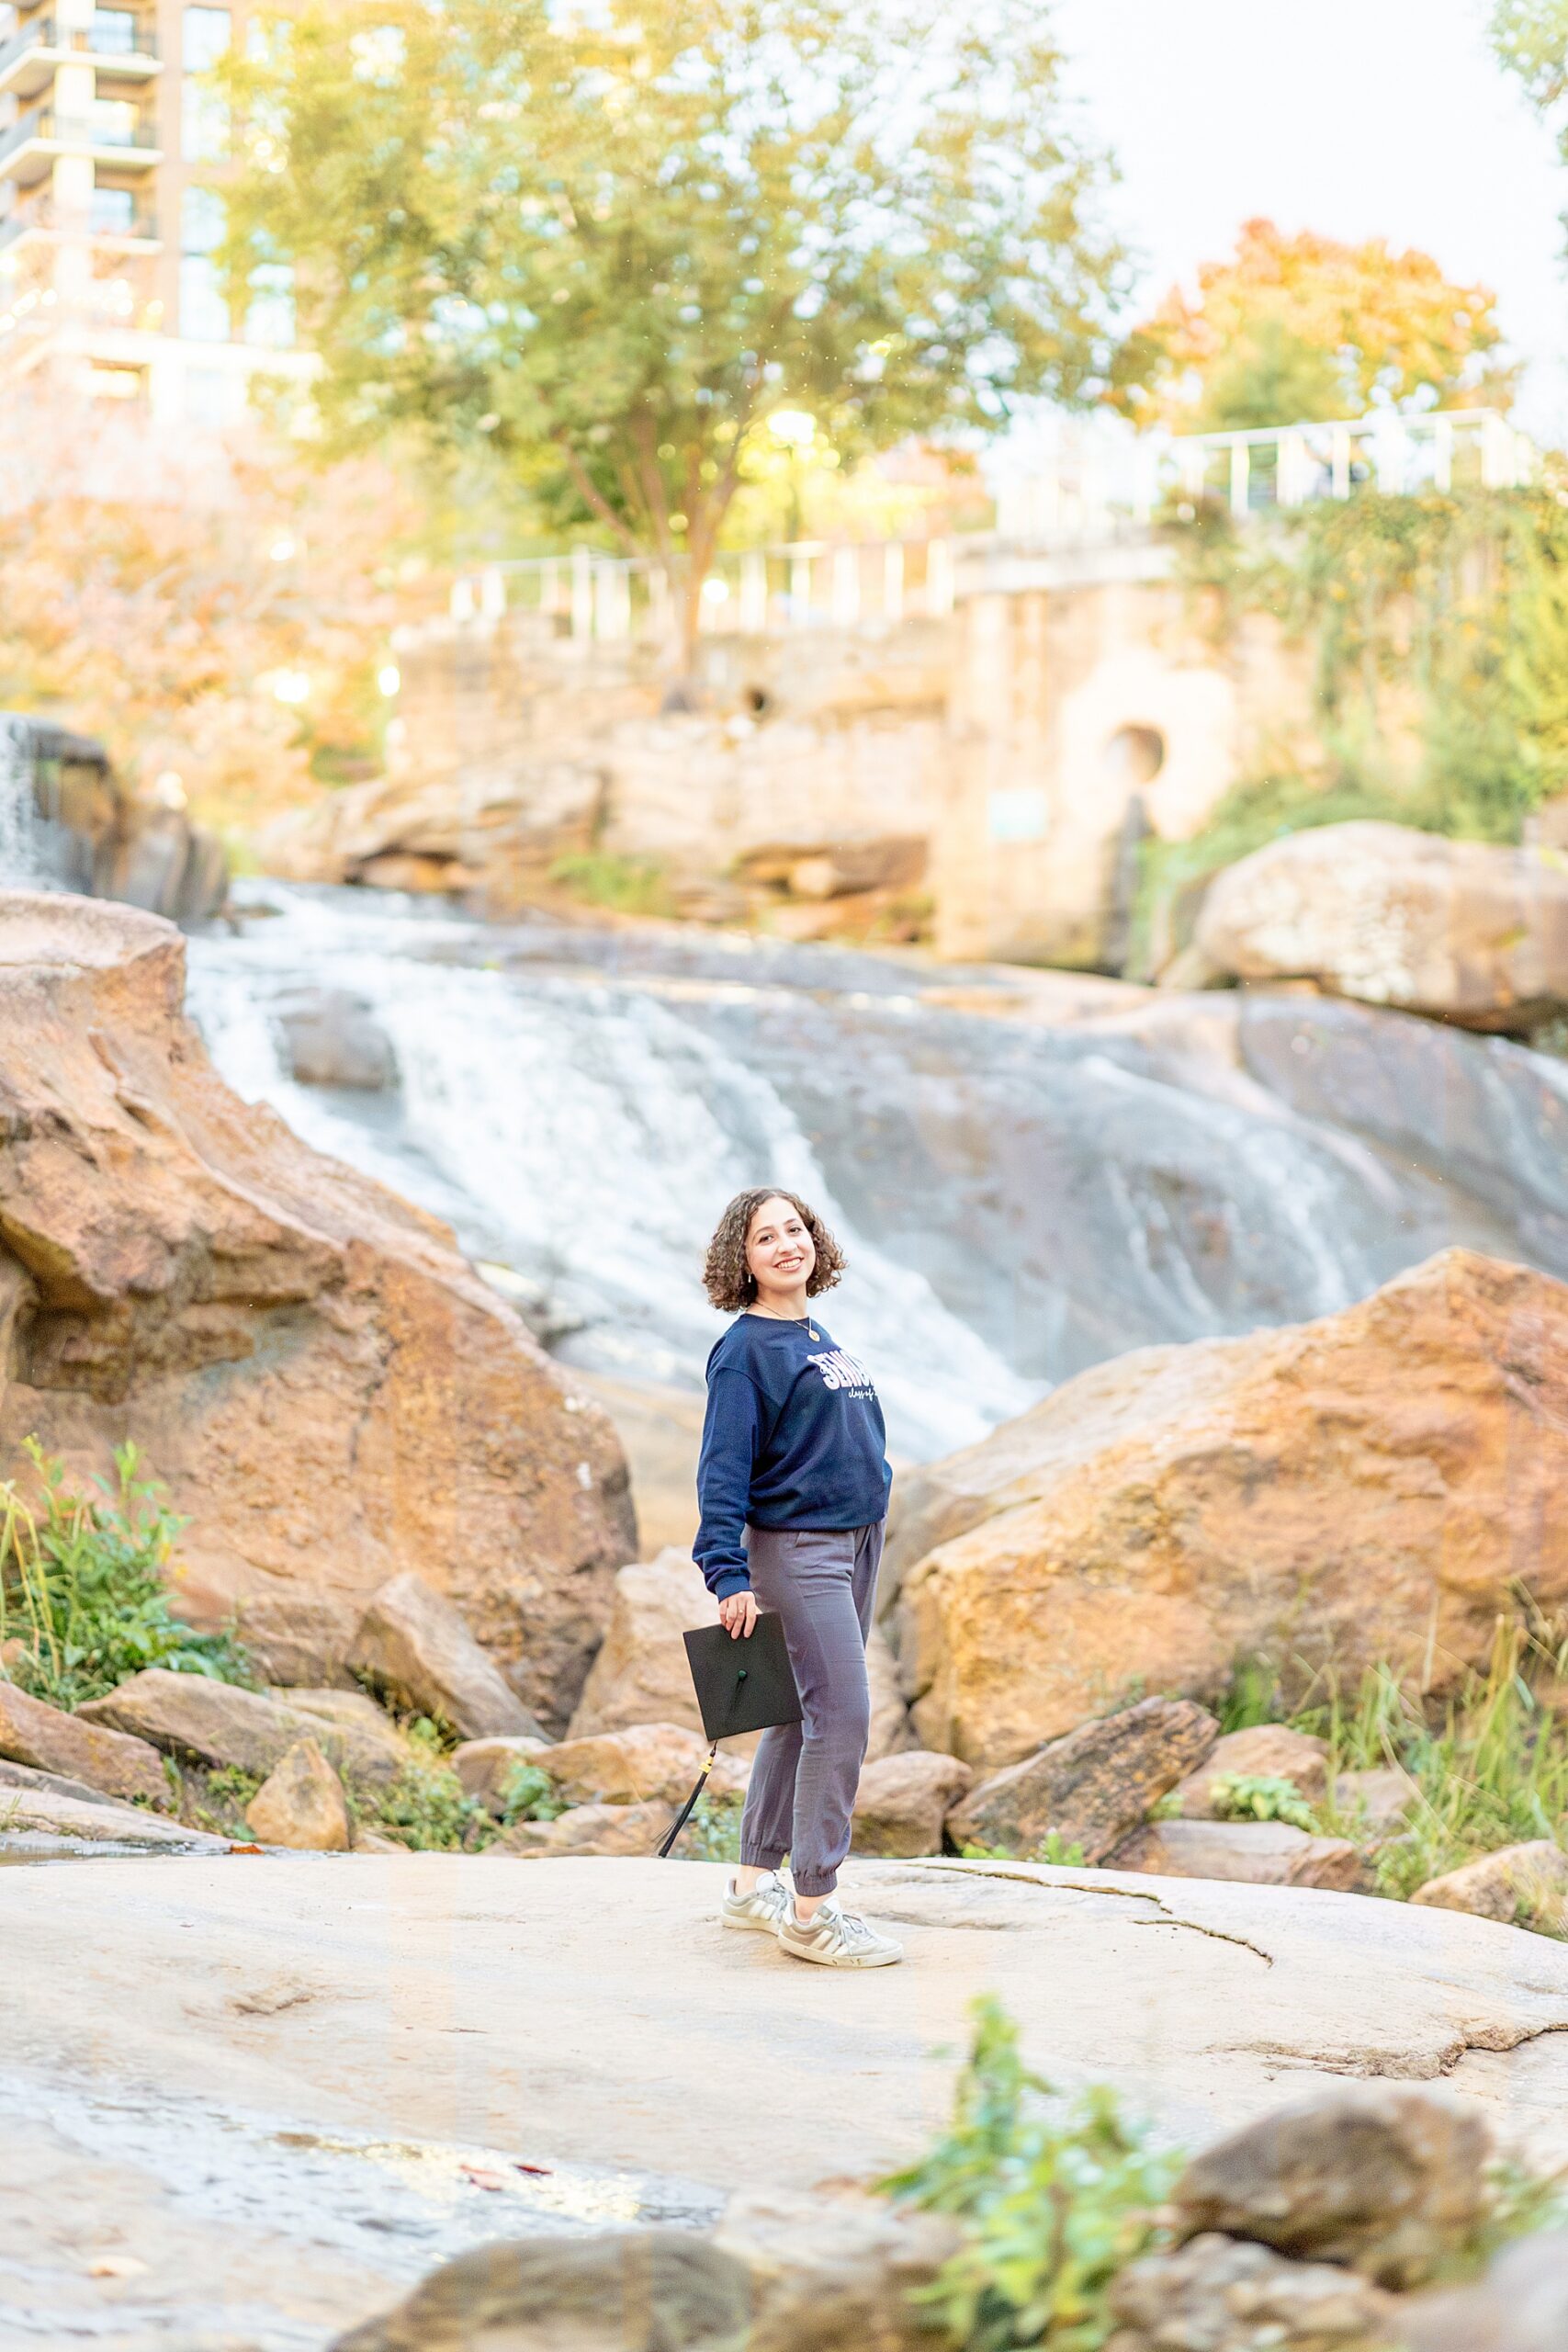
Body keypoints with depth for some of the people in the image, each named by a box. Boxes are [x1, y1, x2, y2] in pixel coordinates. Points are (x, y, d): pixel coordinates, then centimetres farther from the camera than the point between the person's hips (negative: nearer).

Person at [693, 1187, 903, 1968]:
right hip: (794, 1547, -9)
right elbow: (723, 1468, -15)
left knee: (803, 1718, 12)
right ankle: (812, 1912, -8)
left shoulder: (820, 1338, 15)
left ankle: (754, 1884, 21)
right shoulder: (746, 1349, -10)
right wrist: (729, 1575, -21)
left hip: (854, 1545, 9)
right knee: (840, 1716, -12)